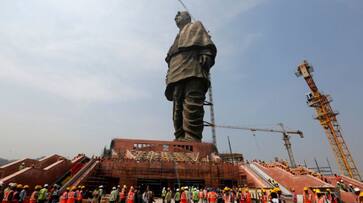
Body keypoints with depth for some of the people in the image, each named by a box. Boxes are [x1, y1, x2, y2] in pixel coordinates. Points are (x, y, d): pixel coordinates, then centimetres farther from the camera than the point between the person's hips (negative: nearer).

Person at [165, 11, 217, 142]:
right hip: (177, 73, 7)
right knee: (178, 107, -6)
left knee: (192, 104, -21)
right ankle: (180, 139, -8)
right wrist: (169, 77, 16)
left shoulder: (196, 26, 28)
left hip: (193, 69, -6)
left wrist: (206, 55, -14)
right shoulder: (179, 37, 42)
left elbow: (206, 43, 7)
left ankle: (192, 138, -26)